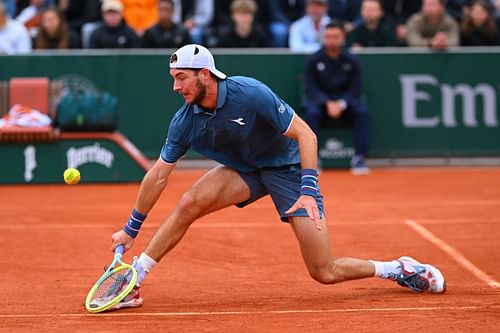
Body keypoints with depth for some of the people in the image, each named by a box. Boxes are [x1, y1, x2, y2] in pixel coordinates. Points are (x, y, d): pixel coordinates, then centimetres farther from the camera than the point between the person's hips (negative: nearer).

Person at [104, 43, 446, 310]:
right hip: (244, 170, 4)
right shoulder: (185, 121, -14)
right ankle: (133, 282, -17)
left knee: (325, 273, -9)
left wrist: (308, 190, -34)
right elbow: (158, 175, -4)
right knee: (189, 203, -25)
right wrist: (131, 228, 0)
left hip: (288, 168, -4)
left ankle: (400, 269, 15)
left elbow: (305, 134, -24)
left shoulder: (251, 94, -29)